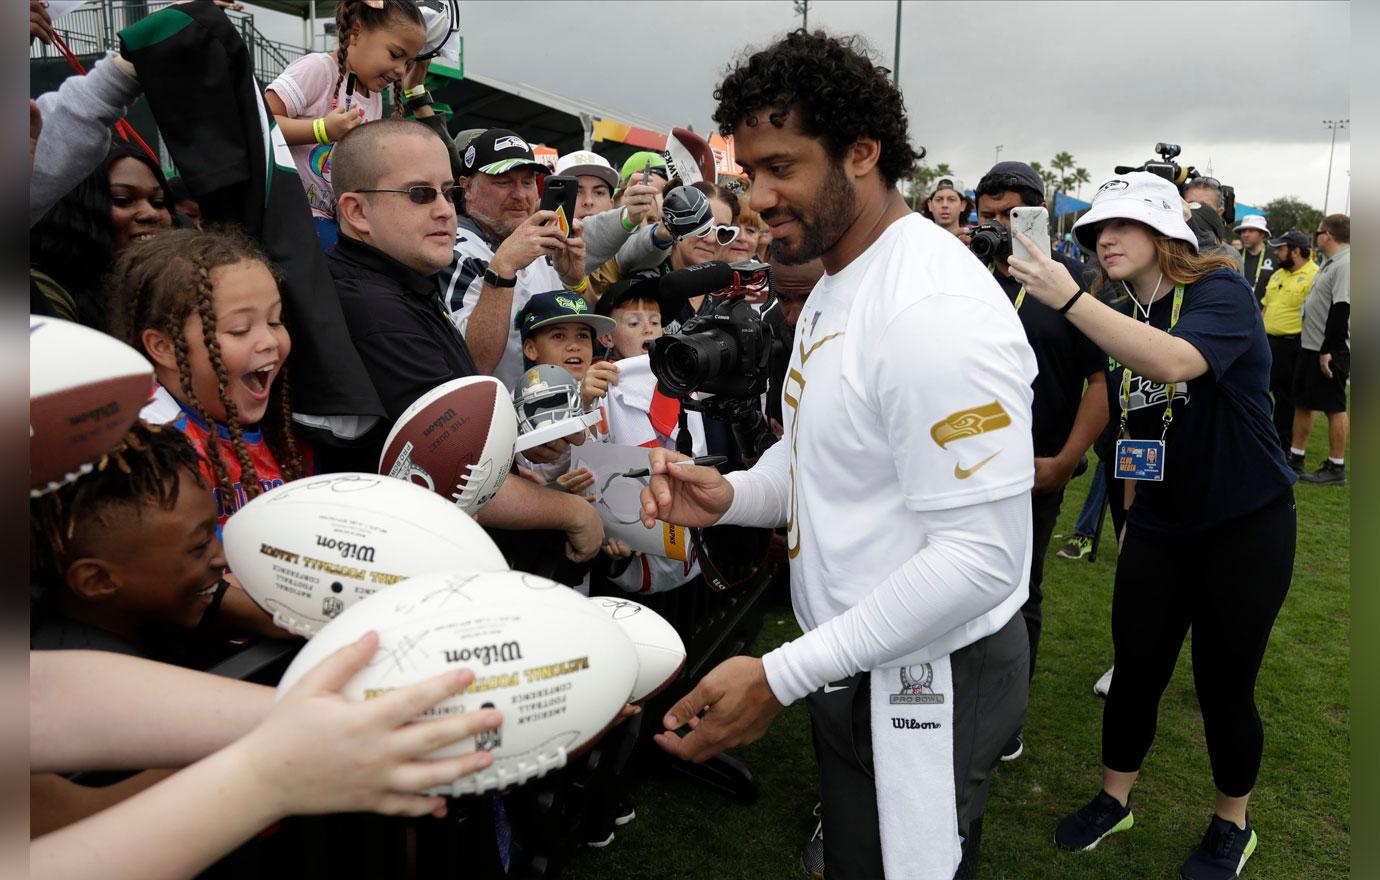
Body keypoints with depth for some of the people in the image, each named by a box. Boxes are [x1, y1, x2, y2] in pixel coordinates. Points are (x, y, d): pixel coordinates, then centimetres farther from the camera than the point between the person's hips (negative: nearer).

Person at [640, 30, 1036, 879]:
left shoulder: (938, 311, -26)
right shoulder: (835, 284, 7)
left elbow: (981, 555, -28)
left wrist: (780, 677, -27)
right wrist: (734, 494, -6)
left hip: (927, 680, -9)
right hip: (854, 663, 9)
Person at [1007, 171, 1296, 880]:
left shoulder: (1220, 290, -15)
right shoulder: (1121, 320, 4)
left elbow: (1178, 361, -38)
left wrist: (1070, 299, -41)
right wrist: (1131, 514, 19)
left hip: (1243, 527, -5)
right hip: (1158, 528, 5)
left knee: (1223, 686, 6)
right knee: (1136, 669, 9)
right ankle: (1114, 800, 30)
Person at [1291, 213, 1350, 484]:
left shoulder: (1345, 264, -18)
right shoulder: (1329, 262, 14)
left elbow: (1342, 309, -23)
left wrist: (1328, 350, -24)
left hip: (1331, 351, -10)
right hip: (1310, 345, 10)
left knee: (1334, 407, -2)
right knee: (1302, 403, 14)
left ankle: (1336, 468, 6)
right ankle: (1295, 459, 24)